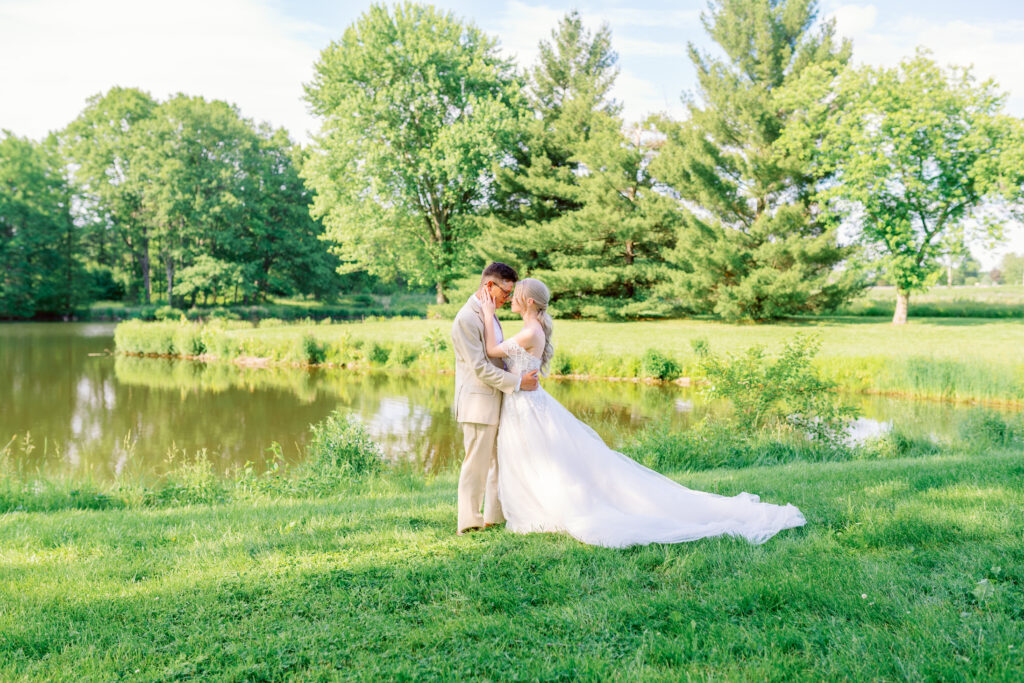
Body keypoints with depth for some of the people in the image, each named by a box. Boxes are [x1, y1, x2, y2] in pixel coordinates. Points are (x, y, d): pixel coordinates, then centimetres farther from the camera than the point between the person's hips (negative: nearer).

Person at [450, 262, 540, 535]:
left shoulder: (488, 314, 12)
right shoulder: (466, 319, -18)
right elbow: (480, 368, -21)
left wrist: (522, 375, 12)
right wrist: (517, 382, -19)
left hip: (496, 400, 9)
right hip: (478, 403, -9)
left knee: (501, 460, 15)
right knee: (477, 462, -1)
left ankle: (495, 516, 26)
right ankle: (468, 522, 10)